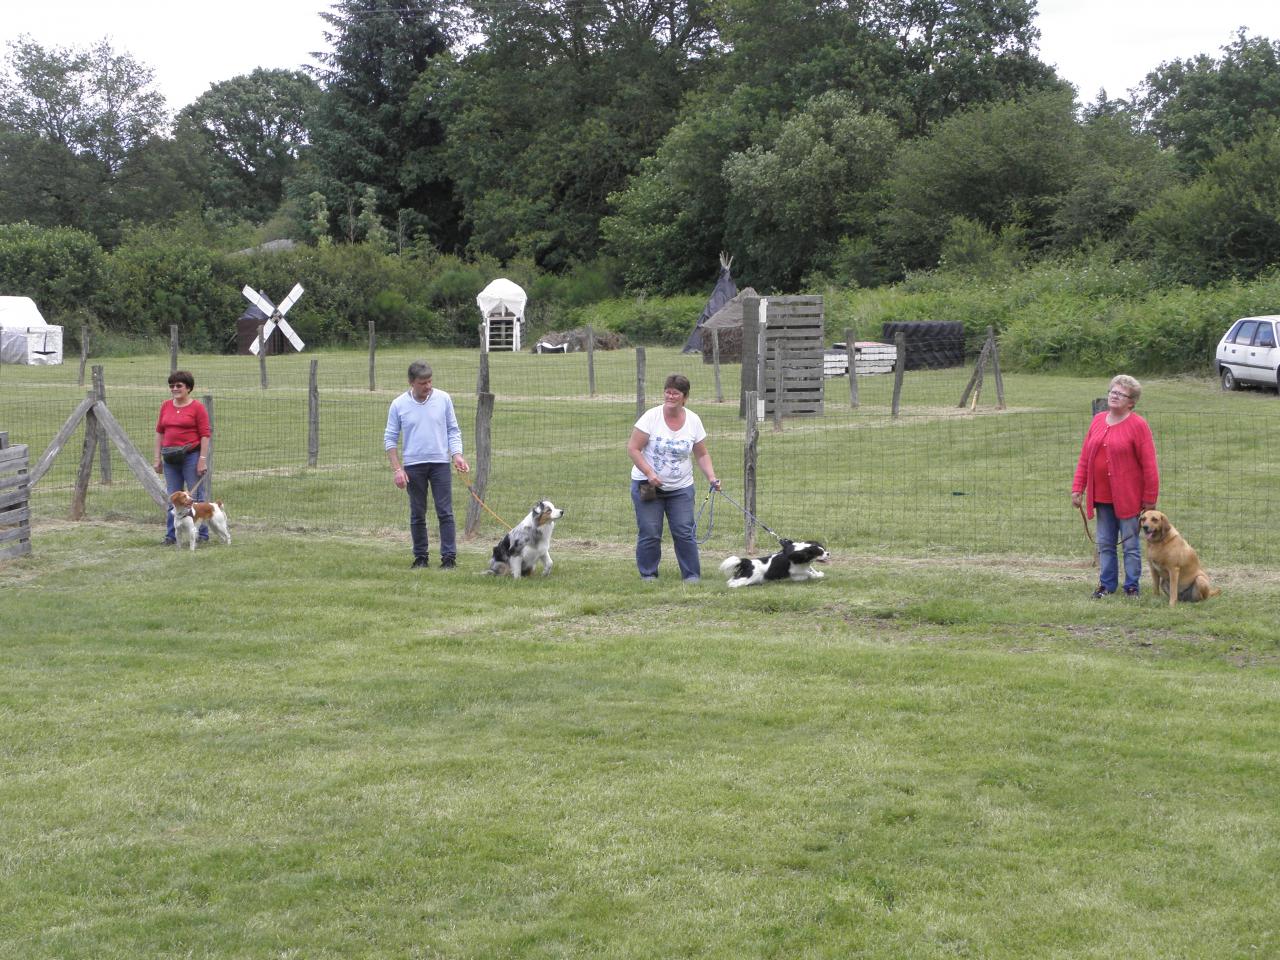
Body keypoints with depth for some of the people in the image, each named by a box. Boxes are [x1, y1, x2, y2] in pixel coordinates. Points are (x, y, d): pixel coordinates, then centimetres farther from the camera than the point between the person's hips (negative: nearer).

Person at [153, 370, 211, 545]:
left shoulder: (197, 407, -5)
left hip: (191, 455, -5)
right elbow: (159, 432, 14)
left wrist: (203, 459, -14)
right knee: (172, 498, 8)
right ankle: (171, 535, 14)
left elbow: (205, 435, -8)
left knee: (195, 496, -1)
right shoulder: (166, 406, 11)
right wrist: (157, 458, 10)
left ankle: (202, 535, 6)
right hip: (170, 457, 5)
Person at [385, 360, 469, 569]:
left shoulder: (443, 399, 0)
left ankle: (449, 556, -2)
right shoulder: (398, 405, -2)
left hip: (440, 464, 0)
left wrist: (457, 455, -8)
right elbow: (390, 438, 2)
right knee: (417, 515, 7)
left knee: (445, 512, -4)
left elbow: (453, 431, 6)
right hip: (413, 466, 0)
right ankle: (421, 556, 15)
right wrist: (396, 469, -5)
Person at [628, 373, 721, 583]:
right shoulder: (651, 417, -10)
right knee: (649, 533, -3)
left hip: (681, 487, 2)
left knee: (685, 532, -2)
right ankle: (648, 574, 11)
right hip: (647, 485, -2)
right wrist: (649, 473, -18)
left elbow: (702, 455, 8)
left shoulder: (693, 421, 0)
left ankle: (691, 574, 8)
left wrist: (711, 477, -7)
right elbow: (633, 448, -10)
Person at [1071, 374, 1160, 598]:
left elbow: (1149, 464, -10)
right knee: (1104, 544, 10)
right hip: (1102, 496, 5)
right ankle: (1106, 584, 19)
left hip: (1127, 496, -5)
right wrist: (1078, 488, 5)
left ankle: (1132, 586, 12)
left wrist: (1150, 498, -11)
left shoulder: (1138, 425, -9)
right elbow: (1084, 457, 10)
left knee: (1131, 544, 3)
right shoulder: (1098, 421, 8)